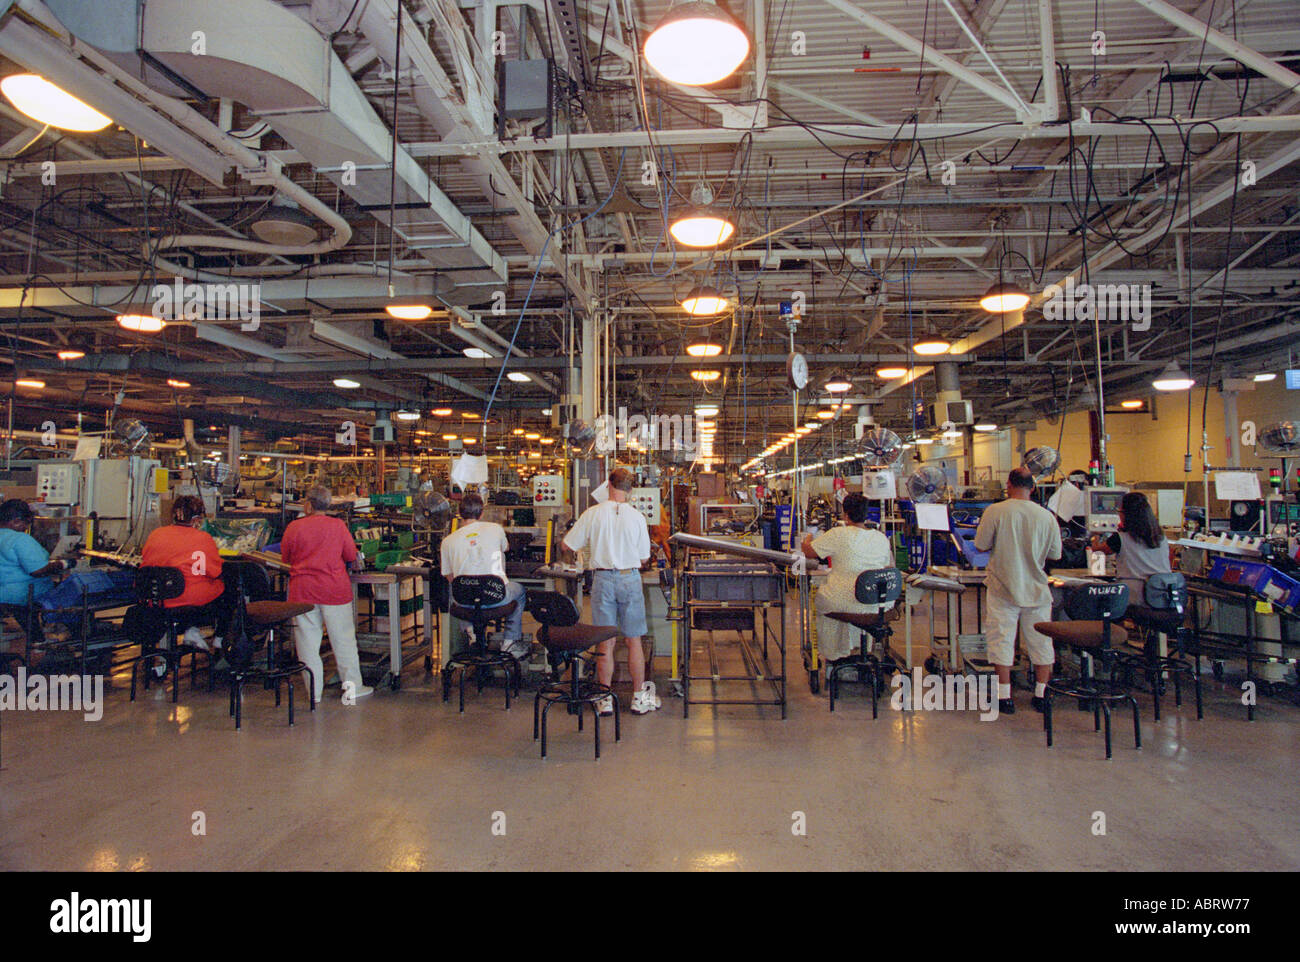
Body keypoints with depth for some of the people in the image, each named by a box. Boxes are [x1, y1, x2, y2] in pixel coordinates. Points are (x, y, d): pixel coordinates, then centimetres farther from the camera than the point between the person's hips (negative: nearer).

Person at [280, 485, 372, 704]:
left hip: (302, 590, 1)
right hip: (334, 588, -1)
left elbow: (286, 558, 11)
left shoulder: (293, 527, -1)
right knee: (343, 639, 6)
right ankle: (352, 687, 12)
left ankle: (314, 691, 15)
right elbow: (352, 556, 3)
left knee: (308, 641, 9)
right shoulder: (338, 526, -3)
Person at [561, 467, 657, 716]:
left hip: (603, 579, 0)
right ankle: (639, 697, 18)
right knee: (633, 641, 9)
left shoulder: (592, 514, -5)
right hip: (630, 579, 0)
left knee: (605, 642, 7)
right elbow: (644, 559, 1)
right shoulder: (637, 517, -4)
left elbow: (567, 545, 3)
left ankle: (605, 699, 13)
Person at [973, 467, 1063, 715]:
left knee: (1001, 641, 6)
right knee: (1041, 642, 14)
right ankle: (1041, 695, 22)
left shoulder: (994, 511, -11)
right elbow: (1056, 554, 5)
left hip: (1003, 589, -2)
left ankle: (1005, 698, 9)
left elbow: (981, 545, -4)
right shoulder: (1046, 516, -4)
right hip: (1036, 589, 2)